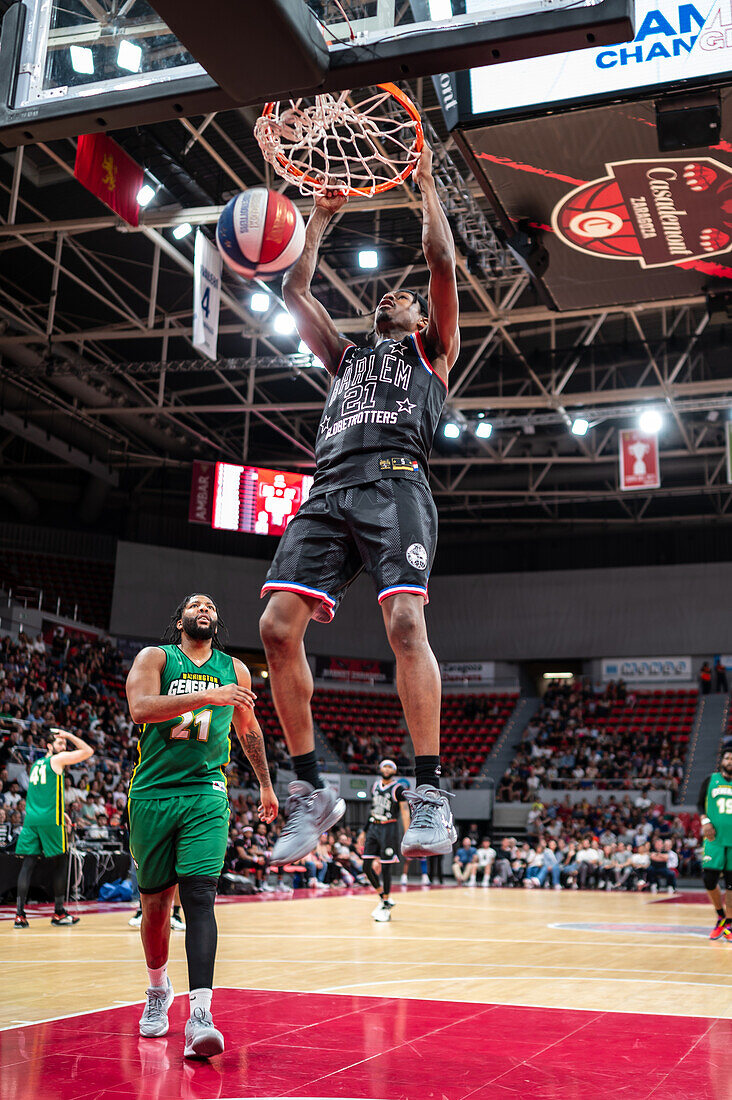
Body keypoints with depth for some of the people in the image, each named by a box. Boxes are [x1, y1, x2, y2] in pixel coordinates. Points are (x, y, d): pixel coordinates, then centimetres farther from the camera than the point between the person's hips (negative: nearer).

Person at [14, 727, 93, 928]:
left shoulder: (36, 764, 21)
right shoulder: (57, 759, -1)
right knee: (61, 862, 4)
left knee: (28, 864, 2)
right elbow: (88, 751, 0)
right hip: (50, 820, -6)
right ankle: (59, 913, 5)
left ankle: (20, 914, -5)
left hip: (30, 819, 6)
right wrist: (69, 735, 7)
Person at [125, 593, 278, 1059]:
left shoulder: (234, 670, 12)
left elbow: (248, 729, 25)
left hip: (206, 794, 0)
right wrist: (206, 696, -25)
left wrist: (266, 785, 27)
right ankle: (159, 988, 35)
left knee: (199, 896, -15)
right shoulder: (155, 657, 3)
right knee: (155, 902, 9)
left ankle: (200, 1014, -22)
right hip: (152, 793, 0)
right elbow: (140, 708, -17)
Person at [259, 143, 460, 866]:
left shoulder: (431, 349, 24)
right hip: (329, 490, 5)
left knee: (405, 621, -24)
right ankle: (311, 793, -5)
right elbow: (294, 290, 35)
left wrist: (426, 185, 22)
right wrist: (320, 218, 38)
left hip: (395, 485, -4)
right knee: (277, 627, -12)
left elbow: (442, 263, 14)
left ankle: (429, 793, -21)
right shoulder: (346, 356, 36)